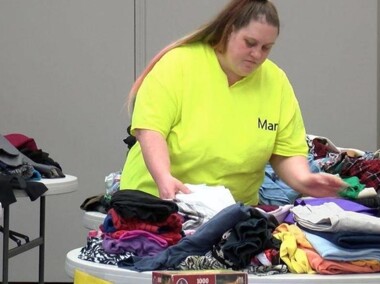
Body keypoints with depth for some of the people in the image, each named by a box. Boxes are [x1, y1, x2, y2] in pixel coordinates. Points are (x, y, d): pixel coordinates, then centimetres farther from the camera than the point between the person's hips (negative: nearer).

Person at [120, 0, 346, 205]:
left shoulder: (276, 81, 1)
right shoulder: (178, 64, -8)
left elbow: (287, 153, 4)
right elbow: (149, 129, -13)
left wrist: (303, 180, -15)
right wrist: (164, 178, -28)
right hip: (158, 199, -3)